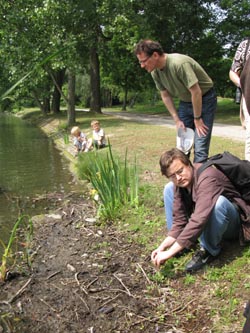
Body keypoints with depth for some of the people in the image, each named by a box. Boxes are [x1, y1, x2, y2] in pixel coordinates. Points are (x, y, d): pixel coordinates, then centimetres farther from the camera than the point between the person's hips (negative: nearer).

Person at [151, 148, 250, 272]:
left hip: (230, 224, -6)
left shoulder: (207, 178, -33)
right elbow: (179, 220, -10)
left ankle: (209, 250, -15)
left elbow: (199, 221, -44)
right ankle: (184, 241, -1)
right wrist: (163, 246, -23)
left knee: (218, 201, -41)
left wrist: (170, 252, -43)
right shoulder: (179, 183, -11)